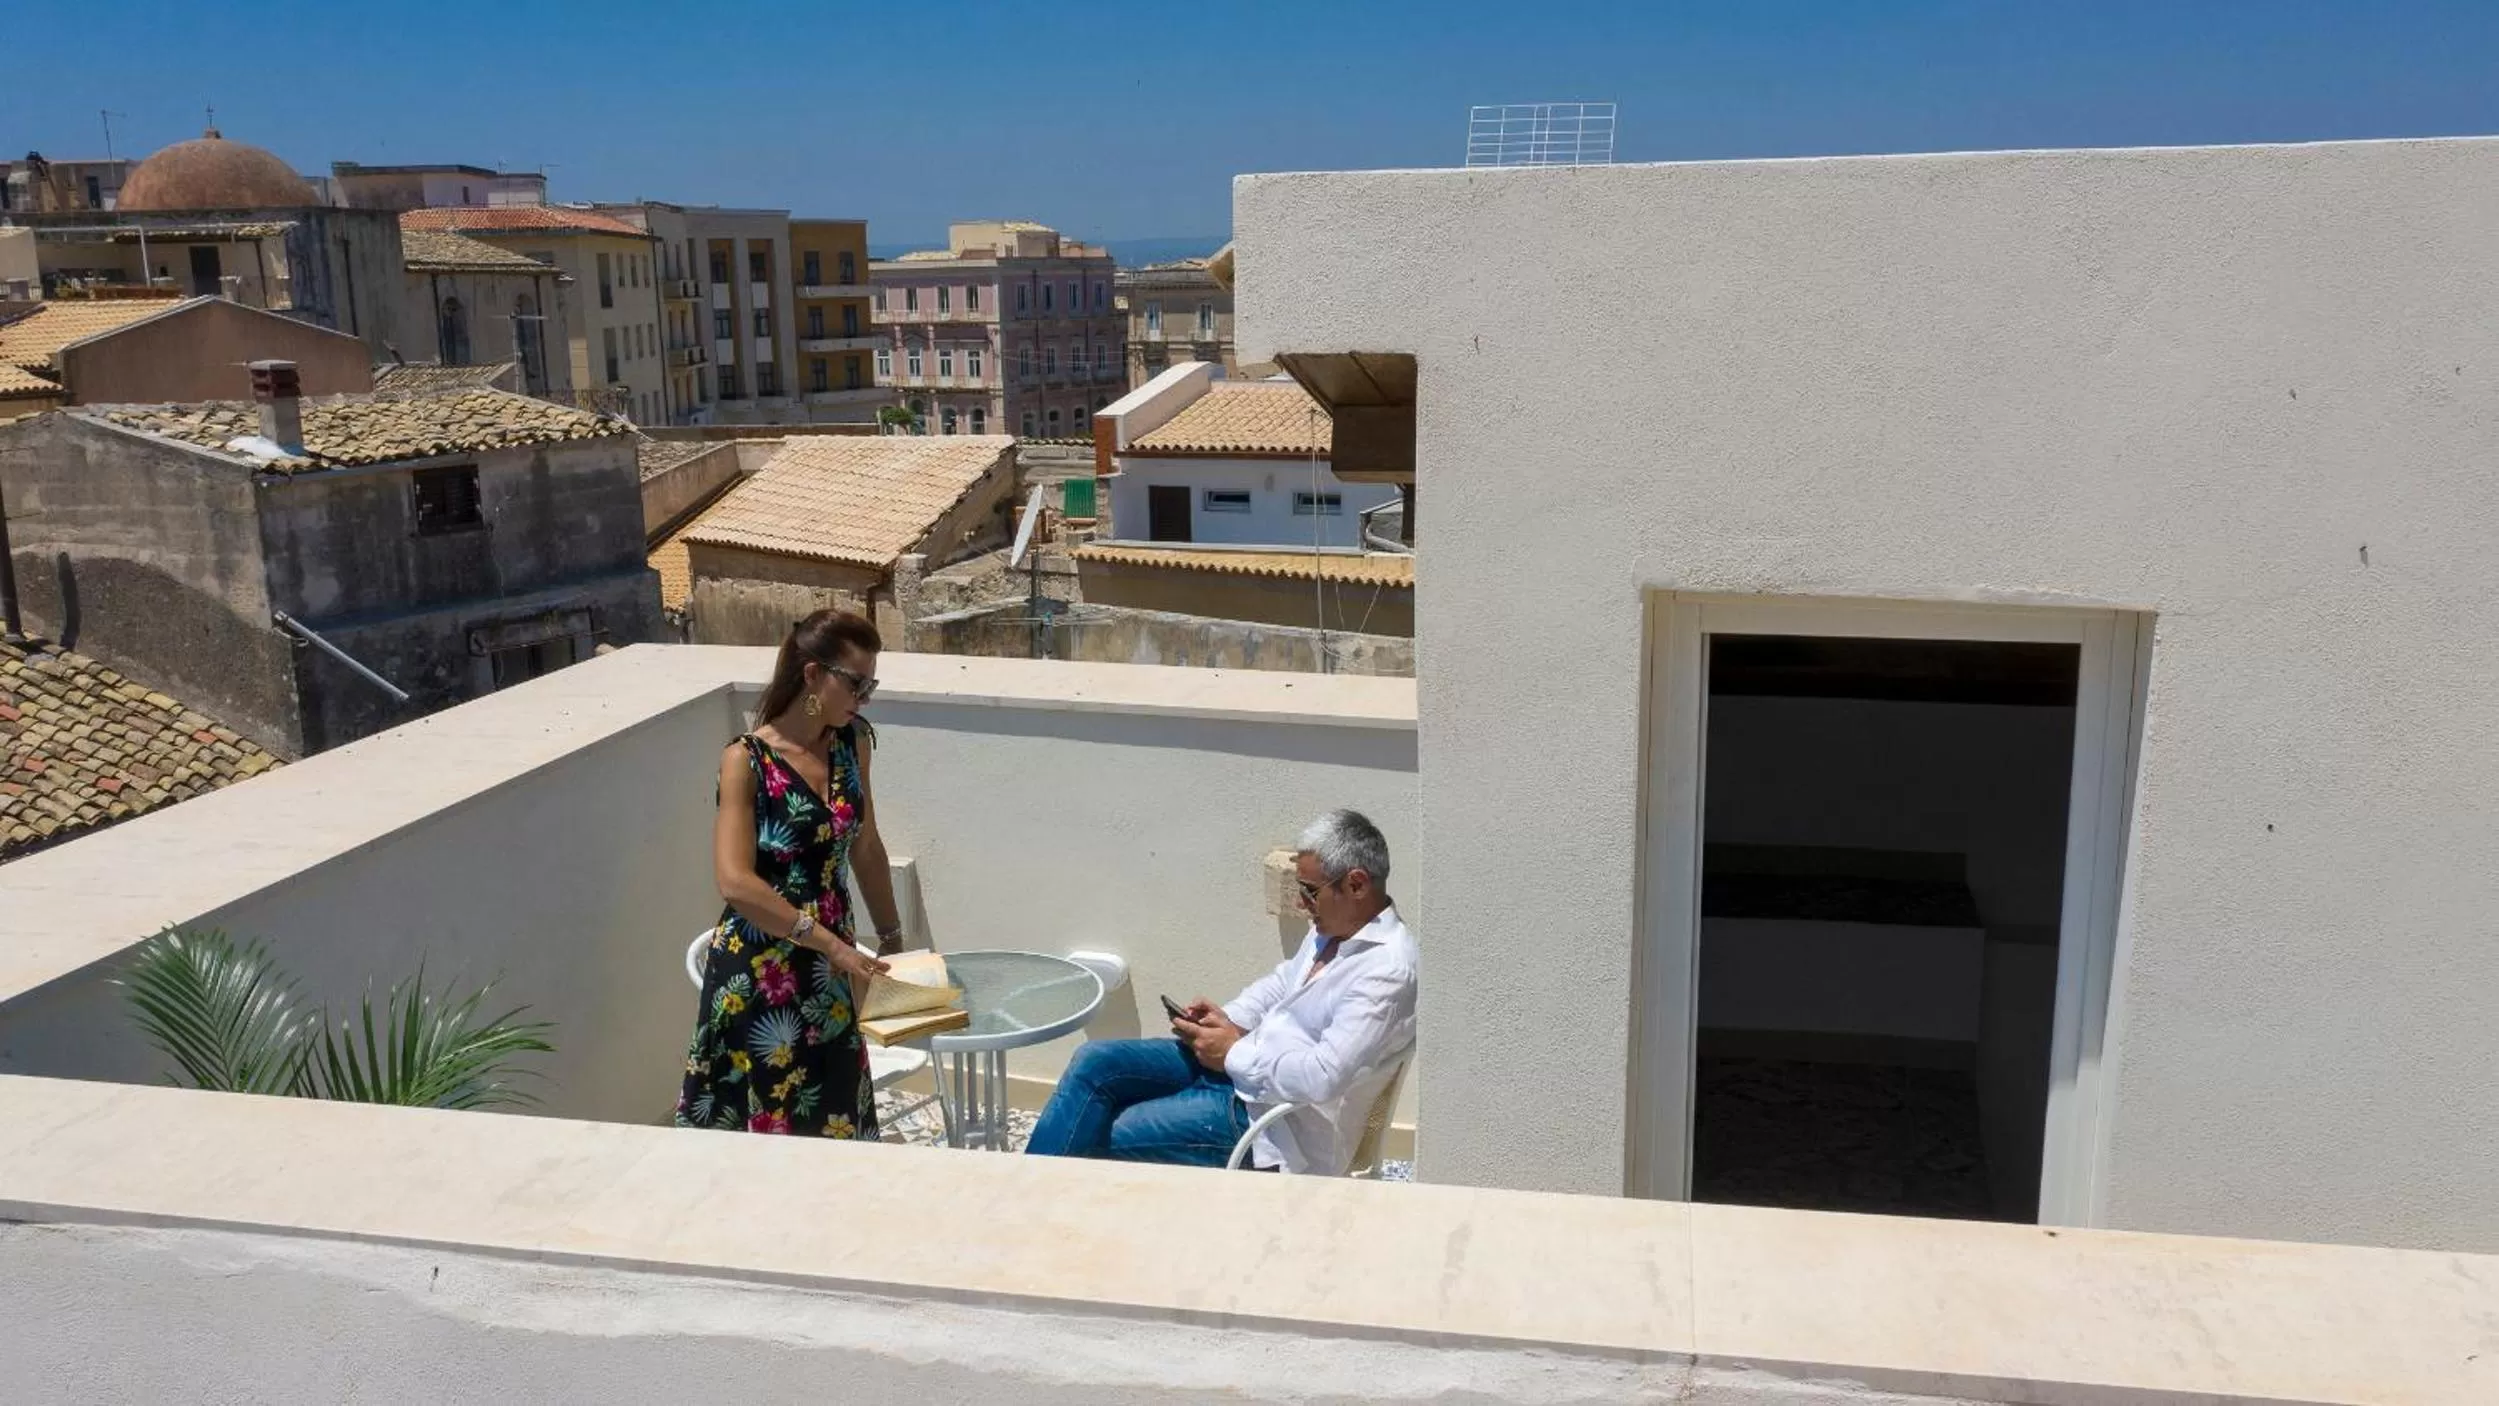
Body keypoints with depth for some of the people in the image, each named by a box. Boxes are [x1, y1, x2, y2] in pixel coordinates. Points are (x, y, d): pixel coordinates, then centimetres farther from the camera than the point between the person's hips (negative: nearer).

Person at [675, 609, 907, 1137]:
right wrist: (829, 943, -25)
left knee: (831, 1118, 11)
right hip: (758, 971, -5)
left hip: (829, 966, 5)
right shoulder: (747, 761, -15)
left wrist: (890, 934, 14)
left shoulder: (853, 743, 1)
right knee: (757, 1121, 6)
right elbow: (735, 881, -23)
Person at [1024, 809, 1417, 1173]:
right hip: (1236, 1062, 9)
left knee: (1096, 1141, -12)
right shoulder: (1333, 927, 6)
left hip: (1275, 1116, -9)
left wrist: (1234, 1052, -17)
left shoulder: (1387, 970, -23)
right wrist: (1228, 1018, 4)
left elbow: (1322, 1077, -29)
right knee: (1094, 1062, -5)